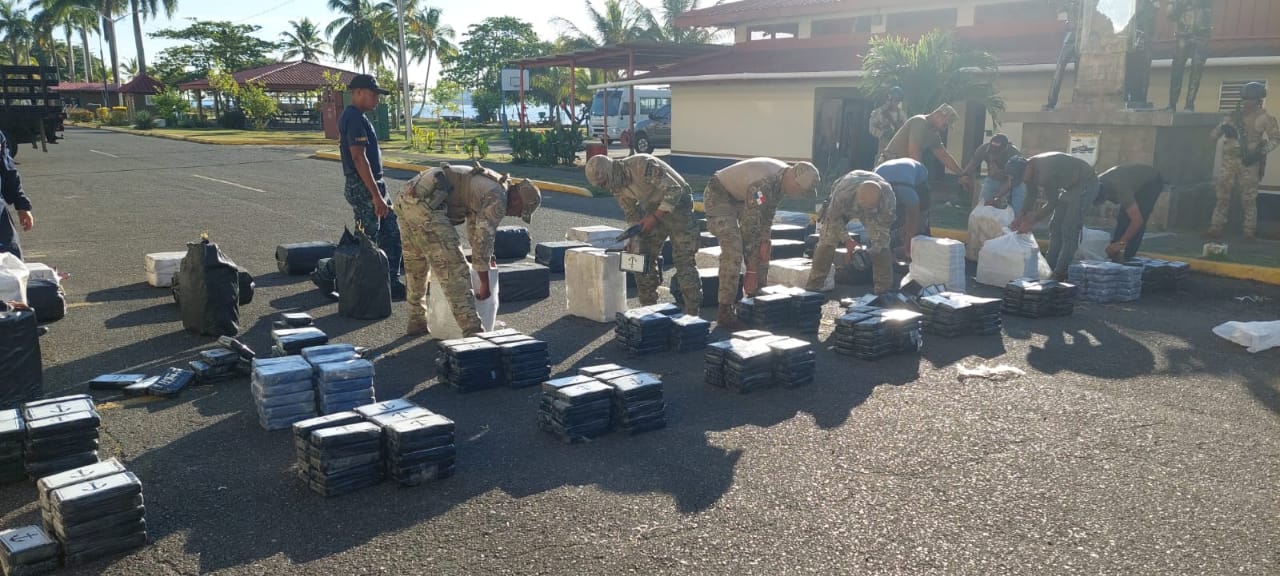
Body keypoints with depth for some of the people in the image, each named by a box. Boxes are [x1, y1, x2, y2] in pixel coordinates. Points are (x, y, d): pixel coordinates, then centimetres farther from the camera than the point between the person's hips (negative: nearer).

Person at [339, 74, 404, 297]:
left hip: (374, 184, 10)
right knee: (368, 241, -4)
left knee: (391, 233, 13)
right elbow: (359, 158, -23)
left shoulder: (356, 117, 17)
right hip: (363, 188, -10)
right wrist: (376, 196, -25)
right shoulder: (355, 118, -16)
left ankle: (392, 283, 19)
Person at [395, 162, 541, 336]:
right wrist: (485, 285, 2)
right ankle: (472, 331, -11)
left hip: (405, 199, 11)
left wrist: (487, 258, 47)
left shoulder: (488, 184, 23)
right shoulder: (498, 199, -7)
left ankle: (417, 322, 35)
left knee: (415, 265, 22)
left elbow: (474, 225, 38)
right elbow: (483, 241, -7)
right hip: (425, 206, -11)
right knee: (454, 269, -10)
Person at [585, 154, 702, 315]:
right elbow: (631, 214, 8)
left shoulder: (643, 166, -30)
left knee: (683, 260, -12)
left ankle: (693, 313, -8)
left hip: (677, 205, -8)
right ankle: (648, 308, 14)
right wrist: (634, 240, -2)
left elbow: (675, 189, -28)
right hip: (652, 209, 8)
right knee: (644, 258, 4)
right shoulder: (617, 186, -4)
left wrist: (655, 217, -27)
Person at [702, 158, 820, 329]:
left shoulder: (784, 176, -10)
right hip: (719, 197, -9)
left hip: (741, 196, 9)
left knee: (762, 250, 6)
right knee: (733, 251, -21)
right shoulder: (763, 184, -37)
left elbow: (769, 211, 4)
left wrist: (765, 240, -8)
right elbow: (750, 227, -33)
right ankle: (724, 311, -15)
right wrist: (751, 271, -27)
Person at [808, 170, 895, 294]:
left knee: (881, 243, -14)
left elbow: (883, 225, -23)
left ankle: (884, 287, -6)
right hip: (841, 209, -1)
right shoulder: (842, 193, -45)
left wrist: (875, 248, -34)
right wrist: (846, 239, -28)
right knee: (827, 241, -12)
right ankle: (814, 284, -4)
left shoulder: (888, 197, -40)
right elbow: (834, 217, -24)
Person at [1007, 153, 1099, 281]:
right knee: (1055, 226, 9)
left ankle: (1060, 273, -13)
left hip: (1085, 184, -10)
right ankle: (1050, 267, 13)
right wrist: (1019, 218, 0)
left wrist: (1031, 222, -15)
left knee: (1070, 230, -14)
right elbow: (1031, 197, 7)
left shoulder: (1045, 173, -34)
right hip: (1071, 186, 10)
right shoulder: (1029, 169, -6)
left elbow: (1052, 204, -22)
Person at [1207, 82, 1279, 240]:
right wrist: (1223, 128, -12)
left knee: (1248, 199, -1)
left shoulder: (1264, 118, -1)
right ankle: (1216, 229, 5)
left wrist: (1260, 152, -18)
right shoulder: (1234, 116, 11)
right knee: (1223, 197, 3)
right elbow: (1214, 135, 11)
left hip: (1248, 162, -4)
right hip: (1228, 160, 4)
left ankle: (1249, 232, 4)